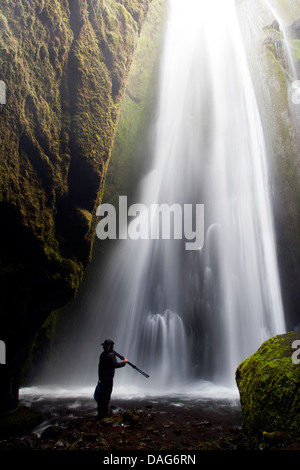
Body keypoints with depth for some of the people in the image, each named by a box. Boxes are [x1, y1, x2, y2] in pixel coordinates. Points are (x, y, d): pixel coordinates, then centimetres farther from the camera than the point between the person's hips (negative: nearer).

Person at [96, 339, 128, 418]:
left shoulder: (102, 354, 11)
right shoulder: (110, 355, -18)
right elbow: (115, 365, -24)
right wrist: (124, 362, -13)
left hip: (101, 377, 9)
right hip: (108, 378, -9)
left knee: (101, 394, 14)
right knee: (106, 395, -4)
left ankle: (100, 413, 23)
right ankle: (104, 413, -1)